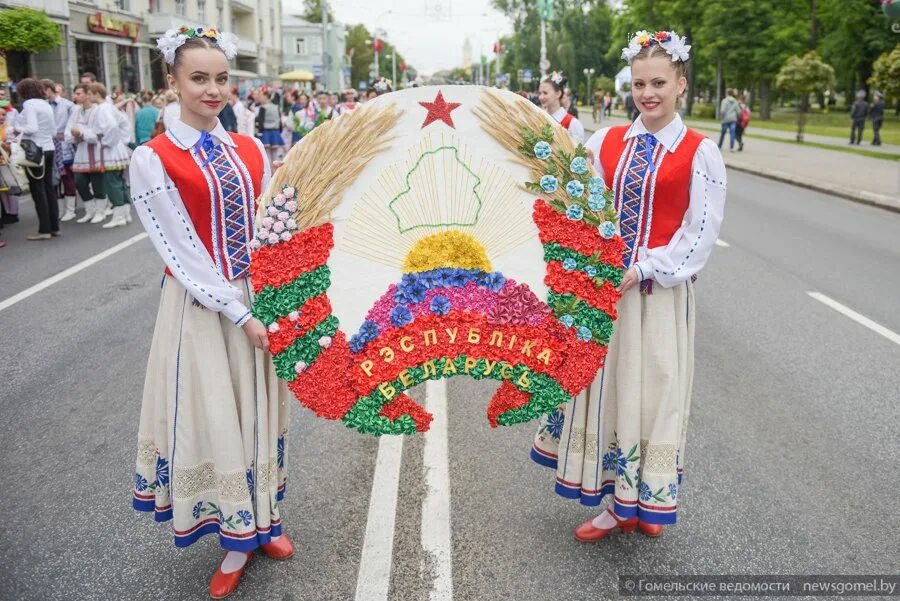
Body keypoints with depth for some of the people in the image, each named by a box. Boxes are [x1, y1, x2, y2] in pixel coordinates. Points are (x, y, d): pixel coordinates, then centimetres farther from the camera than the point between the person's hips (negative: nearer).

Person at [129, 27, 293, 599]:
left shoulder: (251, 150, 5)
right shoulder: (152, 159, -9)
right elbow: (181, 253, -12)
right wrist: (239, 315, -16)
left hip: (260, 300, 4)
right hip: (200, 306, -4)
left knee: (259, 411, 13)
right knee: (213, 418, 4)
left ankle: (263, 520, 31)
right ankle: (239, 538, 22)